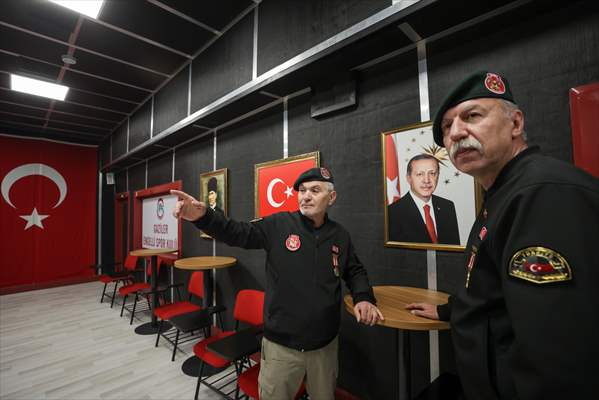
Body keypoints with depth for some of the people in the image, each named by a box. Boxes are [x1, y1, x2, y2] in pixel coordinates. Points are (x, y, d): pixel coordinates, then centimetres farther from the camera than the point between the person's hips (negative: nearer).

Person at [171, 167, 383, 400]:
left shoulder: (340, 235, 0)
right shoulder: (278, 224, -10)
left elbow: (355, 271, 13)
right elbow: (236, 233, -14)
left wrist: (364, 297, -4)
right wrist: (204, 216, -30)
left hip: (325, 344, 3)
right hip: (280, 344, -2)